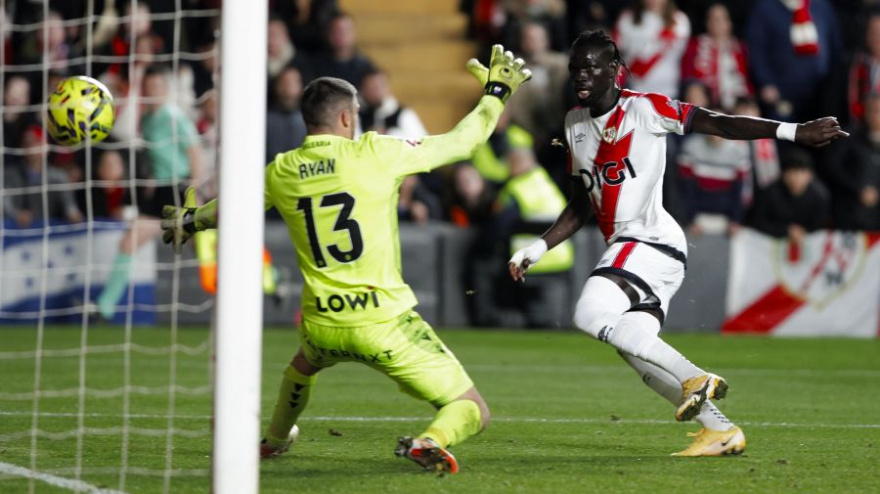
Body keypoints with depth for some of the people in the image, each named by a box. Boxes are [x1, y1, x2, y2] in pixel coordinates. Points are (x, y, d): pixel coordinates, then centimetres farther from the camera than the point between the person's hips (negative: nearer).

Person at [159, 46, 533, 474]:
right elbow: (461, 142, 1)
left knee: (303, 364, 43)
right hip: (384, 324, -5)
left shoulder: (281, 172, 6)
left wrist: (191, 221, 48)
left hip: (321, 325, 5)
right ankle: (431, 441, -33)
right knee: (472, 411, -2)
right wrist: (496, 92, 17)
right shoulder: (374, 153, -7)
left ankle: (273, 441, 59)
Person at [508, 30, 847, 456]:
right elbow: (581, 206, 24)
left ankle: (696, 378, -20)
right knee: (637, 353, 5)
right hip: (623, 246, 9)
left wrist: (791, 131, -24)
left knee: (590, 314, -24)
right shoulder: (576, 124, 16)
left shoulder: (645, 109, -6)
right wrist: (537, 249, 16)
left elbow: (718, 124, -14)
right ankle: (720, 430, 11)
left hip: (650, 241, -9)